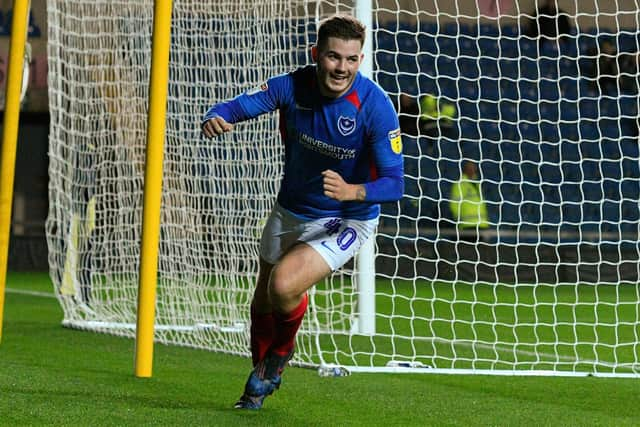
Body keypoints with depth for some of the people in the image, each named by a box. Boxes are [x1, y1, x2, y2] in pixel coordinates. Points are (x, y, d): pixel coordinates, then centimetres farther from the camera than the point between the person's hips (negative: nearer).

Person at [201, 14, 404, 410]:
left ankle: (281, 354, 7)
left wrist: (353, 191, -47)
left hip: (346, 221, -5)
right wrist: (216, 118, -41)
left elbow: (394, 183, -27)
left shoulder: (376, 106, -26)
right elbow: (237, 106, -16)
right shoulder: (292, 86, -16)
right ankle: (259, 384, 45)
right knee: (263, 303, 17)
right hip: (290, 212, 5)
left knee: (284, 285, -27)